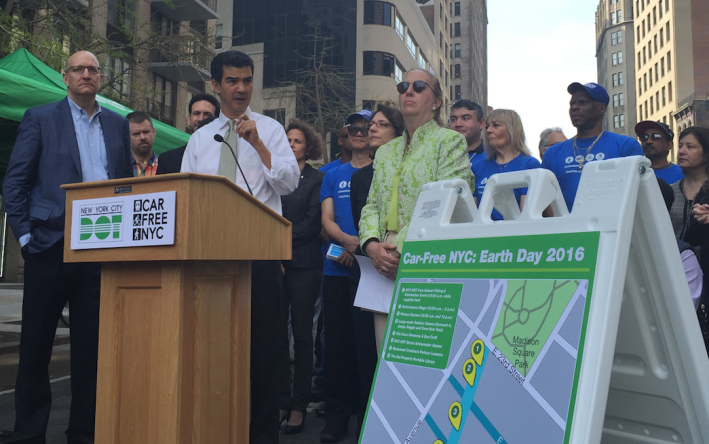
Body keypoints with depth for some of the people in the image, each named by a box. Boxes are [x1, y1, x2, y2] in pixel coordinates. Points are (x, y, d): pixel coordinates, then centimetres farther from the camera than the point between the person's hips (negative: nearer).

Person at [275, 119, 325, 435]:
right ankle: (280, 401, 13)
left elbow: (312, 222, -5)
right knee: (276, 334, 3)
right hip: (273, 264, 3)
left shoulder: (317, 179, 4)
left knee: (301, 335, 3)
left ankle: (299, 405, 10)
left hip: (302, 265, -3)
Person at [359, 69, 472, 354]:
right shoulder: (385, 151, 22)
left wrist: (400, 248, -15)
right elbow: (371, 205, 16)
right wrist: (371, 244, -5)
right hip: (386, 268, 5)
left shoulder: (450, 141, 3)